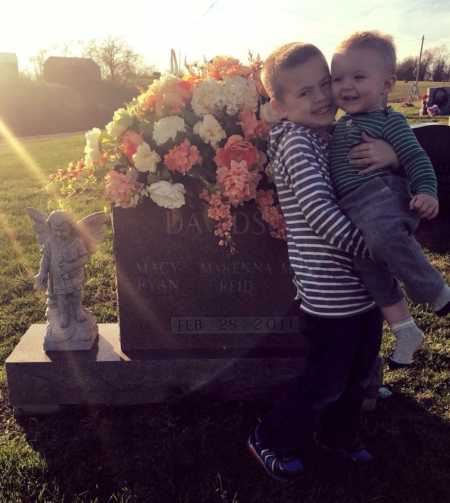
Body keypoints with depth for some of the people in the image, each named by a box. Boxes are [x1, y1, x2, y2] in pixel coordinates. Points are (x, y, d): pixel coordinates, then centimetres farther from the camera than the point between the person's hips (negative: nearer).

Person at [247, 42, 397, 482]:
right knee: (325, 380, 6)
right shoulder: (295, 140, -14)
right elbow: (318, 210, -24)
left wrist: (391, 156, -12)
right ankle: (271, 441, 29)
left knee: (358, 374, 23)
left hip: (363, 286, 8)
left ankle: (337, 433, 47)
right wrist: (373, 248, -21)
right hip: (331, 293, -8)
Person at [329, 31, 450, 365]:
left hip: (383, 193, -7)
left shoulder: (389, 121, 3)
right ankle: (404, 328, 3)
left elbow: (415, 158, -4)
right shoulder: (342, 125, 26)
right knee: (366, 258, -7)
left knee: (383, 235, -36)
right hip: (355, 209, 7)